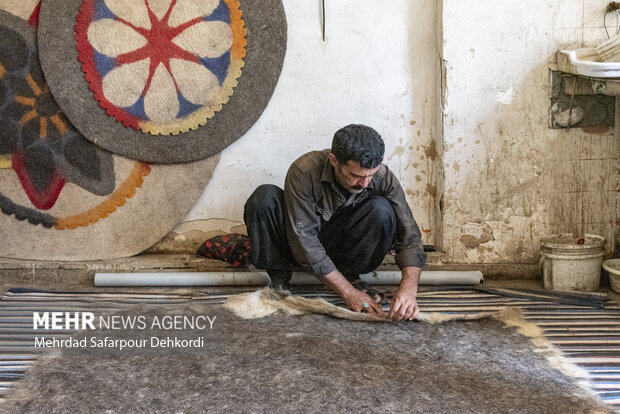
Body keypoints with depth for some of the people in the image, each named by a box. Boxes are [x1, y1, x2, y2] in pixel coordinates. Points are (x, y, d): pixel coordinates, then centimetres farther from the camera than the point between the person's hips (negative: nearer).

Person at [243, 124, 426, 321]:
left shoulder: (383, 178, -21)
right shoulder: (304, 171, -29)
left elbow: (410, 237, -19)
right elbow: (303, 239, -31)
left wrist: (408, 289, -37)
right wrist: (350, 293, -33)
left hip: (342, 249, 1)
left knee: (382, 210, -28)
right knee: (265, 197, -28)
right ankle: (279, 280, -13)